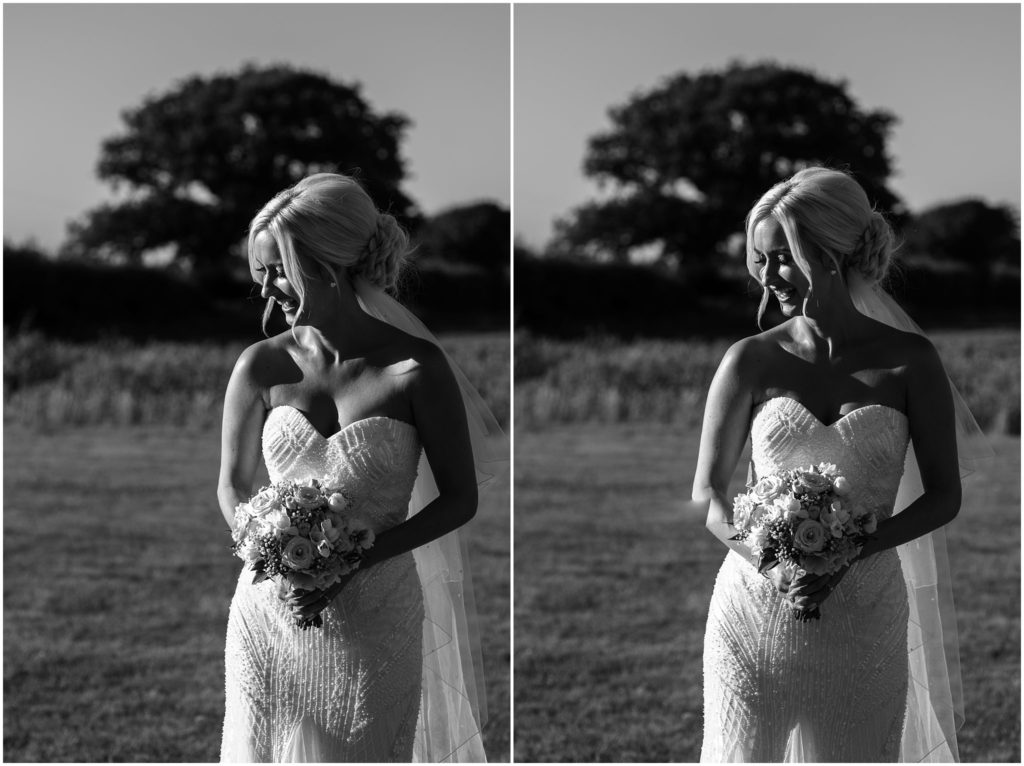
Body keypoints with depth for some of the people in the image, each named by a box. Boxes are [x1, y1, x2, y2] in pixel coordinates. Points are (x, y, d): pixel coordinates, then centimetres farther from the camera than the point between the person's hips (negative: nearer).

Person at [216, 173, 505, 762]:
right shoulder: (262, 367, -4)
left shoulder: (417, 368, -12)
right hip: (271, 613, 2)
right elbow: (233, 486, 7)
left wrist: (358, 559, -17)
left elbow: (460, 498, -5)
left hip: (375, 619, -2)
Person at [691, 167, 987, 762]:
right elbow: (707, 494, -1)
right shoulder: (752, 361, -1)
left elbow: (944, 495, 0)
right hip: (756, 608, 0)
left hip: (864, 618, 0)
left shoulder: (909, 360, -2)